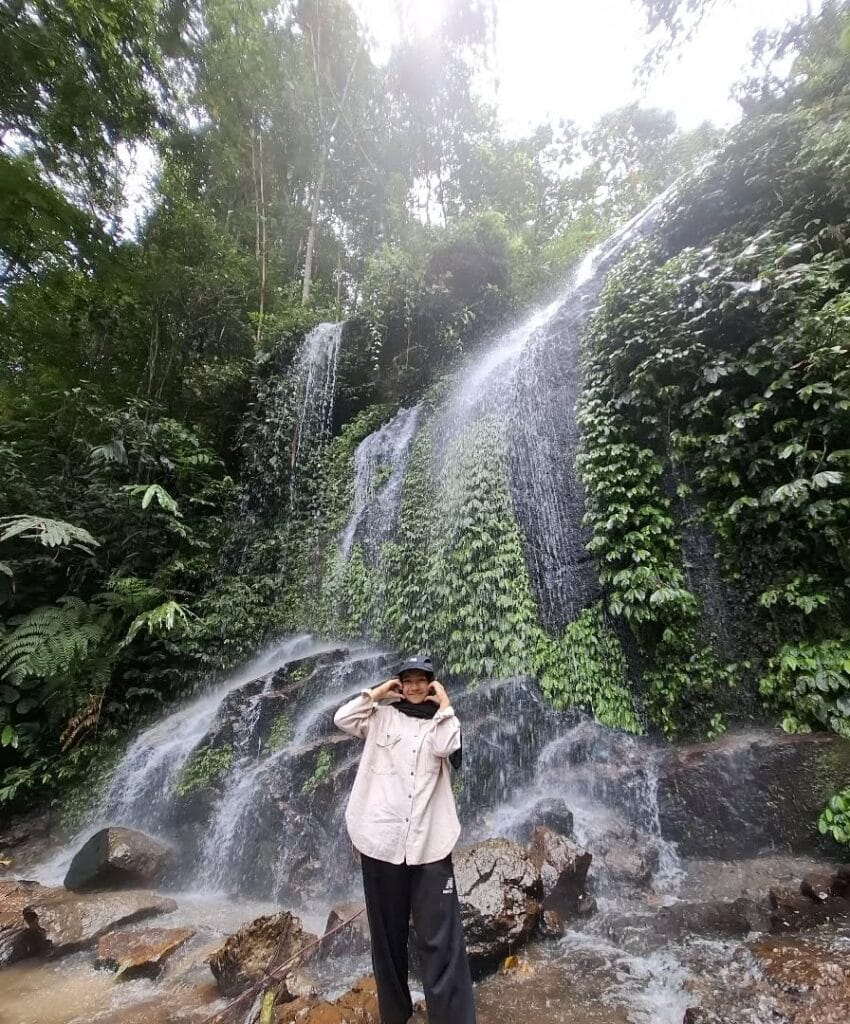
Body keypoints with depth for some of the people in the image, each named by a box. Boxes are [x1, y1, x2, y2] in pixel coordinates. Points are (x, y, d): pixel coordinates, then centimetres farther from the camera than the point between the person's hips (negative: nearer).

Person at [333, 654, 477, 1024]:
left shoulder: (442, 721, 6)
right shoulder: (382, 716, 7)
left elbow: (446, 747, -14)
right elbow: (342, 718, -4)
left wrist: (444, 705, -7)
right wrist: (377, 692, 0)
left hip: (430, 843, -1)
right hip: (382, 839, 1)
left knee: (441, 940, -1)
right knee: (387, 934, 16)